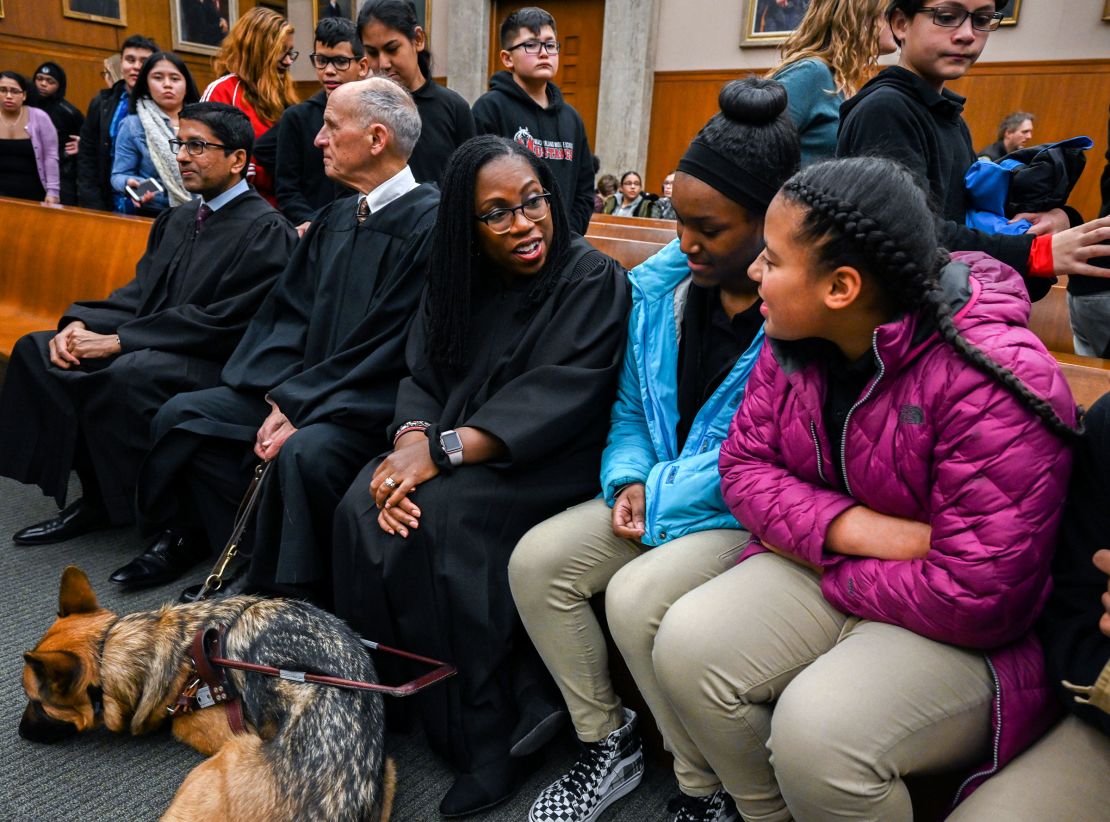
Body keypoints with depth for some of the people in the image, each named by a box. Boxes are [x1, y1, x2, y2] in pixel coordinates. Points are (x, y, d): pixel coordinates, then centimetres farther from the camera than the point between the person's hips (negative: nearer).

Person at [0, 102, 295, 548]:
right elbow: (140, 292, 15)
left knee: (127, 374, -34)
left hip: (216, 362, -9)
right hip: (153, 348, 9)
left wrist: (118, 341, -18)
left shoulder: (266, 230, -12)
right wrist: (80, 323, -5)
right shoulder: (177, 219, 16)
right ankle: (95, 497, -1)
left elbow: (224, 322, -19)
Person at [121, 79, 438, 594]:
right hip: (300, 390, 8)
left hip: (373, 409, -8)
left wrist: (304, 413, -18)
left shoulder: (429, 223, -15)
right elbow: (288, 313, 9)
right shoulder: (334, 219, 11)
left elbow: (393, 349, -20)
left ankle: (276, 591, -12)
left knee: (305, 452, -34)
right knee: (184, 415, 1)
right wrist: (285, 397, -7)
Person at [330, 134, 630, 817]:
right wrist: (412, 441, -18)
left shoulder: (595, 281, -7)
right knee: (363, 508, -21)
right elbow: (422, 377, 6)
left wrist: (443, 449, -25)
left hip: (548, 463, -5)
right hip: (455, 451, 6)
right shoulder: (457, 282, 11)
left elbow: (559, 399, -18)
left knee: (444, 516, -30)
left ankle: (482, 742, -16)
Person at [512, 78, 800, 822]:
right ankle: (609, 743, 11)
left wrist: (661, 500, -15)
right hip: (660, 490, 7)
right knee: (536, 560, -9)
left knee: (639, 594, -28)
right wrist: (629, 480, -6)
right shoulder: (661, 286, 4)